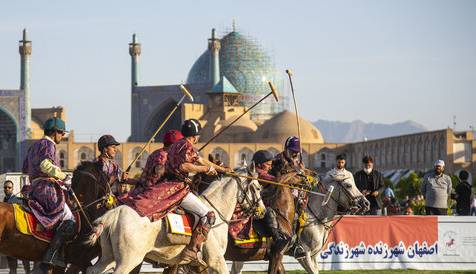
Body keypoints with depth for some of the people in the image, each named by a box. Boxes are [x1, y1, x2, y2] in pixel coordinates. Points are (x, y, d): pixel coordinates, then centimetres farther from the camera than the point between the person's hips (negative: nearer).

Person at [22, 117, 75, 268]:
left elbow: (25, 168, 37)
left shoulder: (34, 146, 26)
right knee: (69, 220, -19)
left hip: (34, 189, 11)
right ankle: (51, 256, -30)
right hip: (47, 188, -11)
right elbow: (45, 164, -24)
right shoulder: (48, 144, -5)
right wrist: (64, 177, -20)